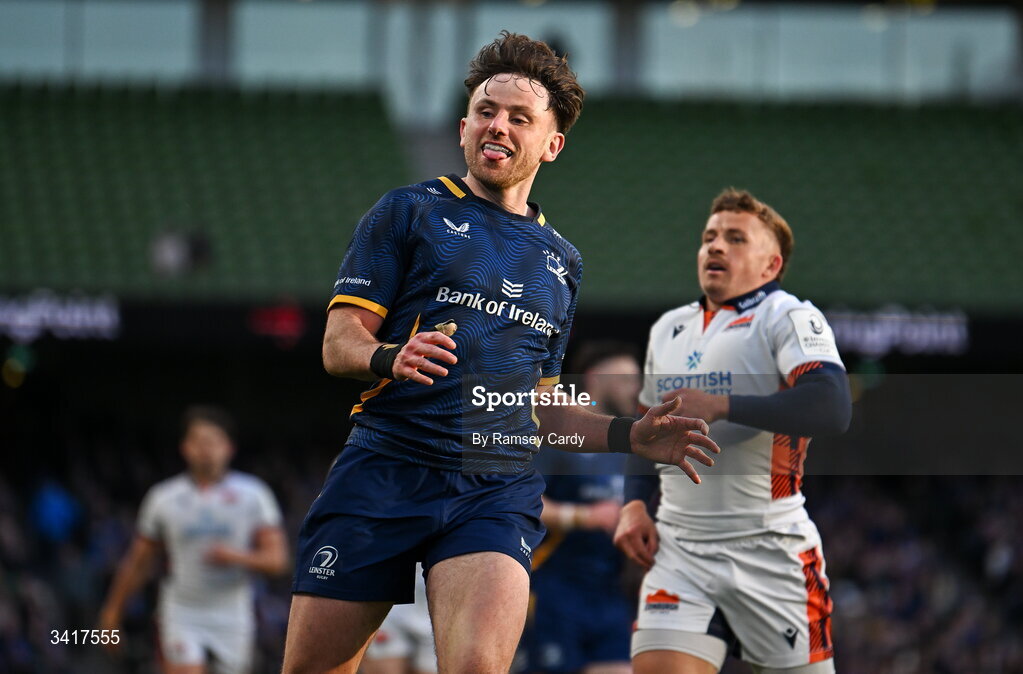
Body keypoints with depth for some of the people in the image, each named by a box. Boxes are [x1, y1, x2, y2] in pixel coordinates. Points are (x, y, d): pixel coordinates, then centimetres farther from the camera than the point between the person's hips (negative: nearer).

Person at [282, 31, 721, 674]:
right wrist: (391, 358, -20)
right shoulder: (409, 211, 9)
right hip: (385, 470, -2)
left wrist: (629, 434, 12)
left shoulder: (562, 260, 22)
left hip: (498, 493, 2)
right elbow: (340, 342, 2)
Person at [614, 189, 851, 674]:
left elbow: (832, 409, -21)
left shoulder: (789, 318, -3)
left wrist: (722, 406, -24)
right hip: (679, 549, 5)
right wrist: (634, 505, 13)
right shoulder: (669, 328, 19)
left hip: (770, 551, -5)